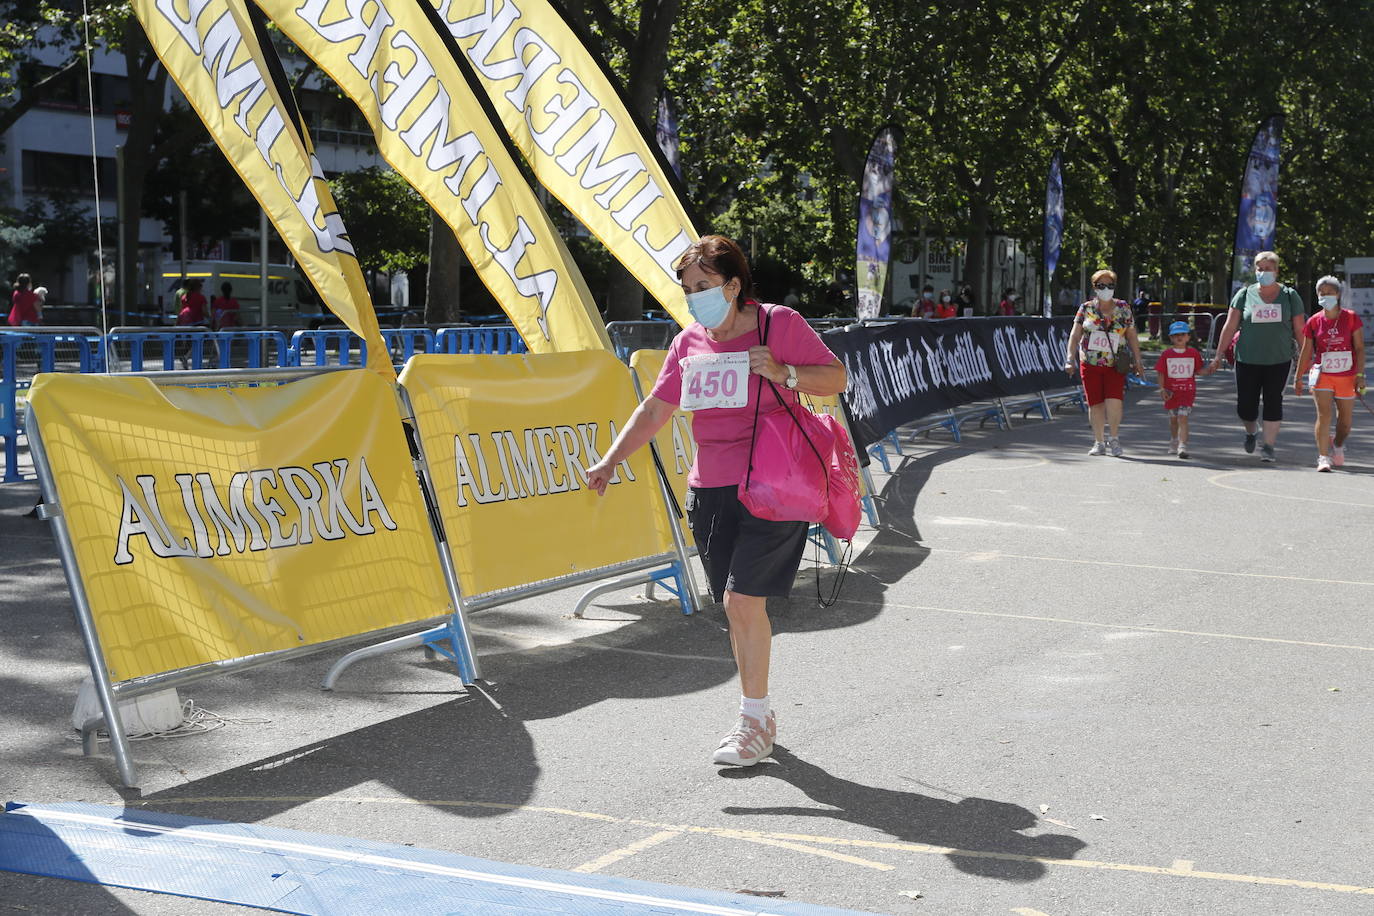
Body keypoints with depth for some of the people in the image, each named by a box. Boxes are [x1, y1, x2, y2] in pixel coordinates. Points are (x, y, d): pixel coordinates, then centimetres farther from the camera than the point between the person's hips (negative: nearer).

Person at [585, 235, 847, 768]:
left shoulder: (780, 324, -4)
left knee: (742, 600, -12)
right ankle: (760, 718, 23)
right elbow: (654, 409, 15)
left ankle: (753, 721, 0)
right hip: (710, 489, 6)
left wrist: (783, 373, -18)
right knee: (737, 608, 8)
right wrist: (609, 462, 6)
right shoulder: (689, 342, 11)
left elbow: (836, 378, -2)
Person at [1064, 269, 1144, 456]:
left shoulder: (1123, 309, 7)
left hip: (1115, 364, -1)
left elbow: (1132, 337, 10)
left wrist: (1137, 362, 5)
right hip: (1089, 363, 1)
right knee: (1095, 404, 2)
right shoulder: (1086, 309, 5)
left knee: (1114, 401, -15)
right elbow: (1075, 335, 4)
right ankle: (1099, 442, 14)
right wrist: (1070, 359, -5)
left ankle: (1113, 438, 2)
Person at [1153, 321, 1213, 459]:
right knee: (1173, 418, 17)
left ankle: (1182, 446, -19)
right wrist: (1162, 389, -7)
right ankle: (1174, 441, 40)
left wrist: (1208, 371, -11)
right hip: (1171, 391, 2)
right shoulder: (1166, 354, 1)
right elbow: (1161, 373, 2)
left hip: (1188, 391, -2)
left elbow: (1198, 370, 9)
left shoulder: (1193, 353, 3)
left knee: (1183, 417, -15)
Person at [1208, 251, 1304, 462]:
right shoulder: (1244, 294, 4)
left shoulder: (1290, 296, 4)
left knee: (1273, 401, -4)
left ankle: (1268, 445, 6)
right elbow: (1229, 327, 4)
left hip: (1279, 360, 0)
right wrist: (1219, 355, 0)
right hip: (1248, 360, 1)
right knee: (1245, 406, 0)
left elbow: (1299, 330, 5)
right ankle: (1250, 432, 32)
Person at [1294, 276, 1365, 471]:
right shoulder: (1314, 322, 1)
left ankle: (1338, 446, 40)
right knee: (1324, 414, -14)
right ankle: (1323, 458, -15)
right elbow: (1306, 352, 8)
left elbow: (1360, 348, -2)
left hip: (1347, 376, 1)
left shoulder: (1351, 318, -2)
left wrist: (1360, 375, -9)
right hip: (1322, 374, -1)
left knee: (1345, 419, 11)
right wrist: (1298, 378, 8)